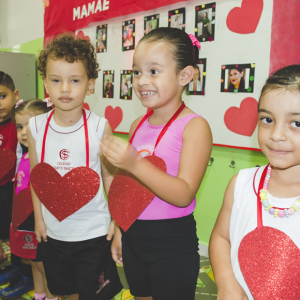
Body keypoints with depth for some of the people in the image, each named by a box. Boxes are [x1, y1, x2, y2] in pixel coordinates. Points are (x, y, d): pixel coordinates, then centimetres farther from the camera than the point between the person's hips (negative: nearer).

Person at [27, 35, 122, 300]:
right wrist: (38, 217, 7)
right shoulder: (36, 126, -6)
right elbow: (36, 175, 4)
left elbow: (110, 175, -6)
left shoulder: (100, 127, -14)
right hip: (53, 232, 4)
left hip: (94, 232, -3)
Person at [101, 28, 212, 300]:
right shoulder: (138, 126, 3)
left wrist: (134, 164, -32)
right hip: (133, 236, 6)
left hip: (173, 243, -6)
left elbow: (184, 194, -22)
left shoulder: (195, 126, -16)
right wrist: (119, 230, 15)